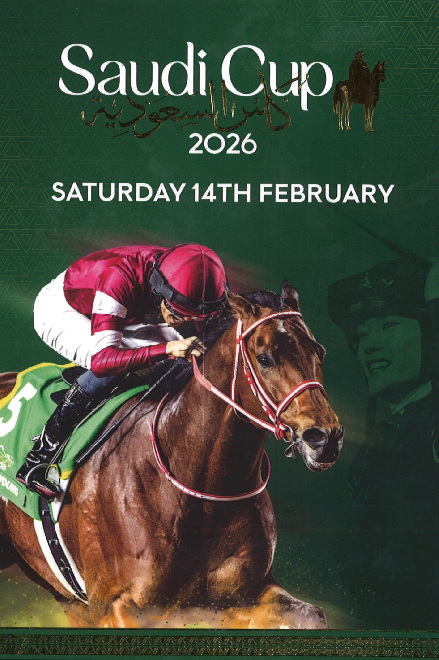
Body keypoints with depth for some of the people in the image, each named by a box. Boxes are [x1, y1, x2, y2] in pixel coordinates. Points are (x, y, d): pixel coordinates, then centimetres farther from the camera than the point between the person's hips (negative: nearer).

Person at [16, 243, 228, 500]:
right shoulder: (120, 279, -43)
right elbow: (101, 359, -48)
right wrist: (167, 349, -57)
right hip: (59, 309, -7)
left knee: (181, 355, -7)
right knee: (114, 367, -32)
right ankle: (38, 459, -23)